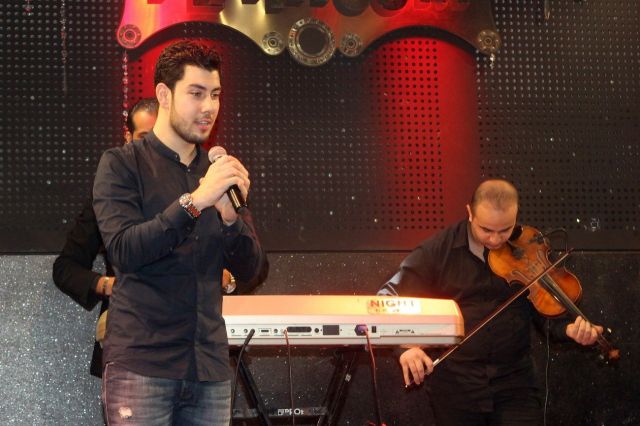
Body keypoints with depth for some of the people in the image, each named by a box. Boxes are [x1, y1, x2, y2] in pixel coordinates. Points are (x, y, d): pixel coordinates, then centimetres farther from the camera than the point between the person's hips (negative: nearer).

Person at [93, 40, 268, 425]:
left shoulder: (221, 172, 12)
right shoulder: (122, 164, 0)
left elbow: (252, 272, 8)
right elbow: (124, 251, -14)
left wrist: (231, 215, -10)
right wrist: (194, 202, -22)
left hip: (210, 366, 4)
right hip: (141, 364, -4)